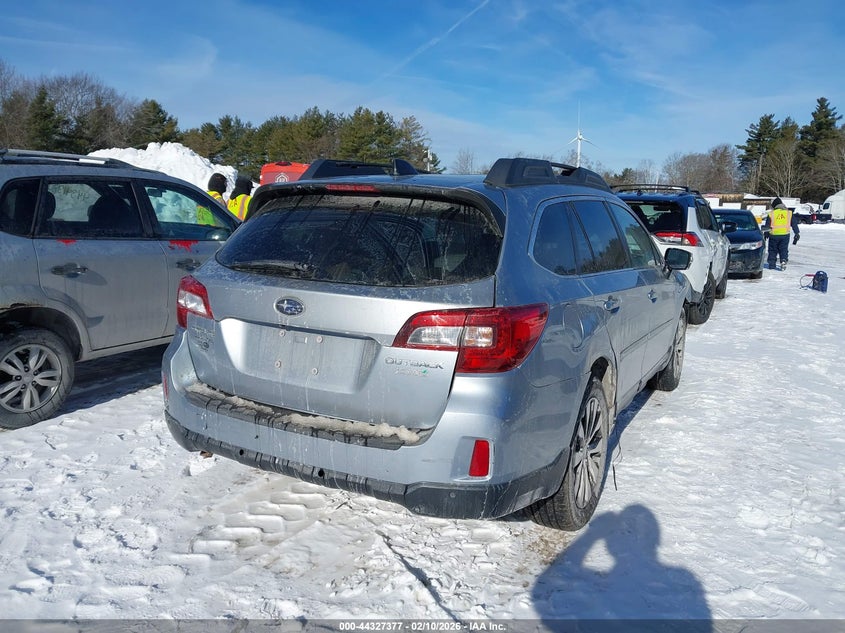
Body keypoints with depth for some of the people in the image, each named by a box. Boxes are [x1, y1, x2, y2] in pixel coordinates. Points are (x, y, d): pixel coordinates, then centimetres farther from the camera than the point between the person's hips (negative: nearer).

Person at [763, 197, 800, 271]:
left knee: (772, 250, 11)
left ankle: (771, 264, 11)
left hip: (774, 235, -1)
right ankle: (783, 260, -12)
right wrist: (797, 234, 14)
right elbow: (794, 224, 8)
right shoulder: (789, 213, 5)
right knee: (784, 250, 9)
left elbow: (767, 226, 2)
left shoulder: (771, 214, -2)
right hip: (785, 235, 1)